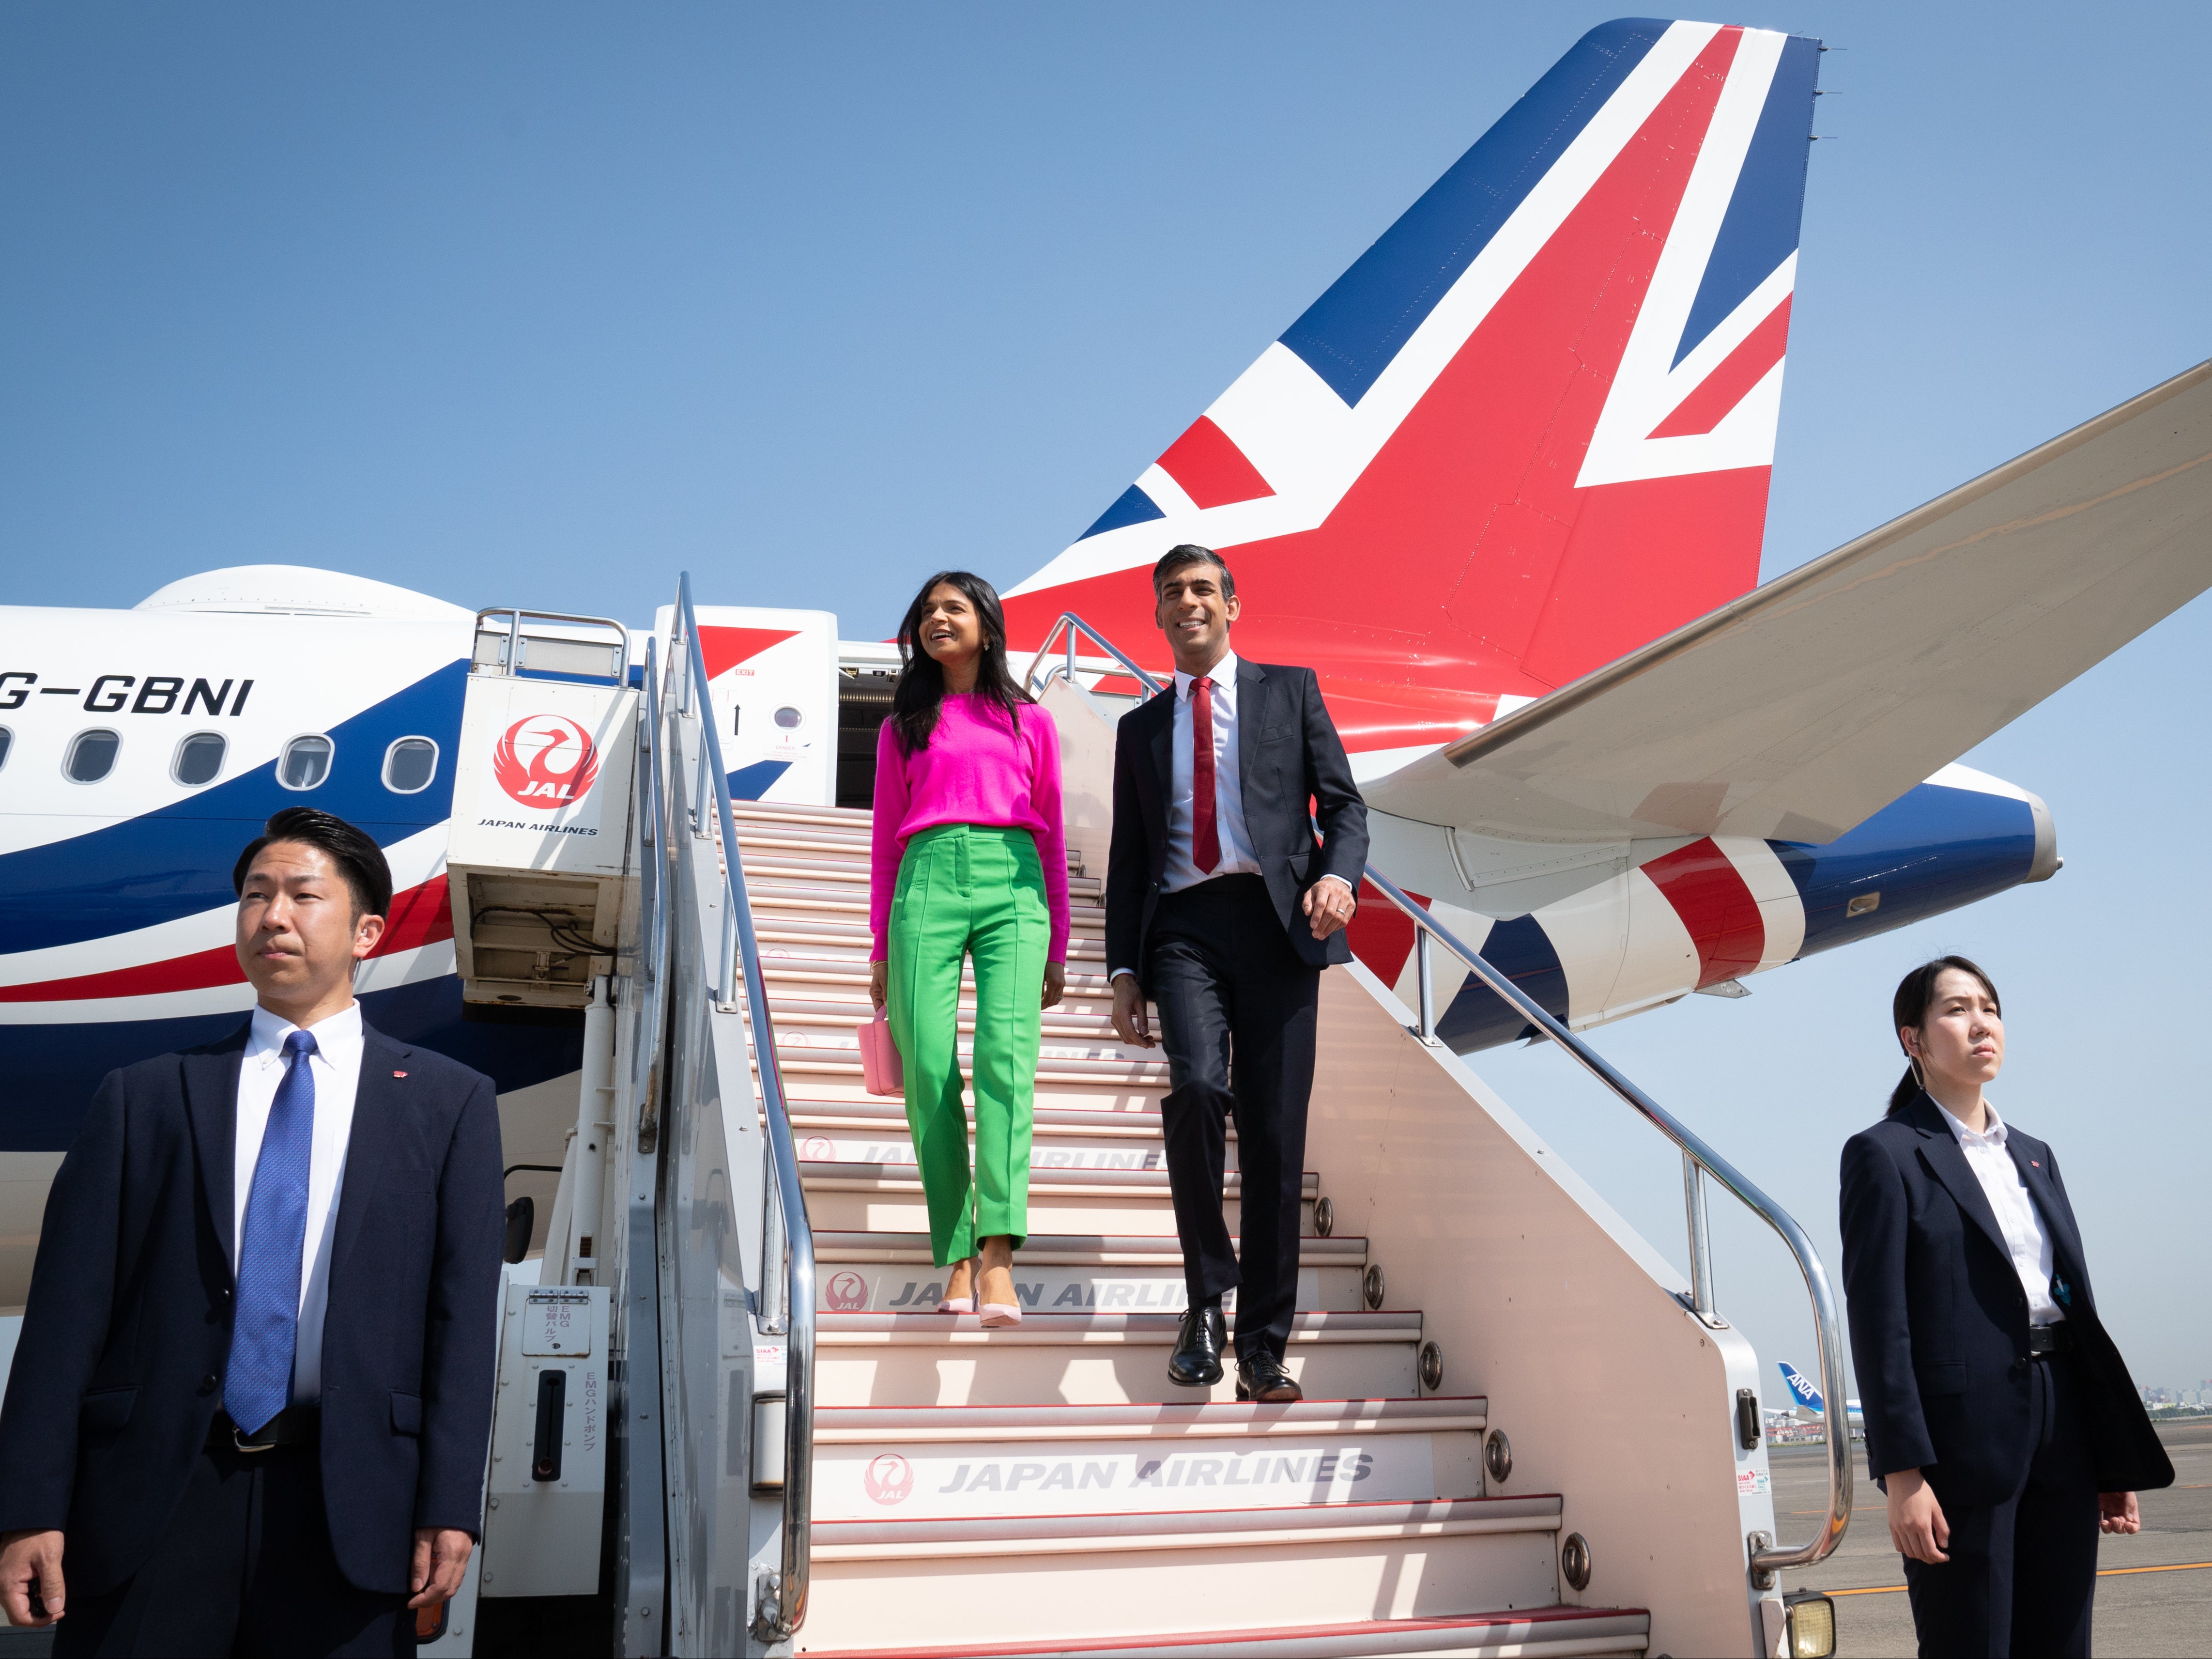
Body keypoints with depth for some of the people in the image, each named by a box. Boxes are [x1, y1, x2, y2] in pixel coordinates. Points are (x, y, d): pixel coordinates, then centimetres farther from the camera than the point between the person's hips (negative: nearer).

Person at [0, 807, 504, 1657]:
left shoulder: (448, 1101, 6)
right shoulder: (143, 1098, 10)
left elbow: (462, 1309, 1)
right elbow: (71, 1304, 4)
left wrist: (449, 1506, -6)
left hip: (349, 1509, -1)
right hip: (153, 1493, 1)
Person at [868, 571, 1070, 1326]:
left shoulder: (1030, 721, 19)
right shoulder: (904, 725, 21)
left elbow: (1052, 835, 18)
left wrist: (1058, 945, 13)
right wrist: (880, 947, 13)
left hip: (1013, 884, -1)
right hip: (927, 883, 1)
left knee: (1006, 1056, -19)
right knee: (930, 1073, -9)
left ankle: (997, 1252, -26)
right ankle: (956, 1263, -4)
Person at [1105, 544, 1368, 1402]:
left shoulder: (1290, 689, 16)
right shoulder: (1140, 728, 21)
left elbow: (1343, 804, 8)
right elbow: (1128, 857, 18)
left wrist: (1338, 875, -14)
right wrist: (1123, 969, 7)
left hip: (1273, 921, -1)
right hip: (1182, 929, 1)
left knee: (1274, 1137, -3)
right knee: (1197, 1086, -24)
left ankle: (1263, 1346, 7)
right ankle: (1207, 1297, -6)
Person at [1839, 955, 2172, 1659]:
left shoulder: (2035, 1157, 17)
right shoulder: (1886, 1154, -4)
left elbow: (2079, 1306, 15)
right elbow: (1878, 1324, -10)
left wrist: (2117, 1464, 11)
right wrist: (1903, 1474, -16)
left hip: (2061, 1428, 6)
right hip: (1962, 1436, -6)